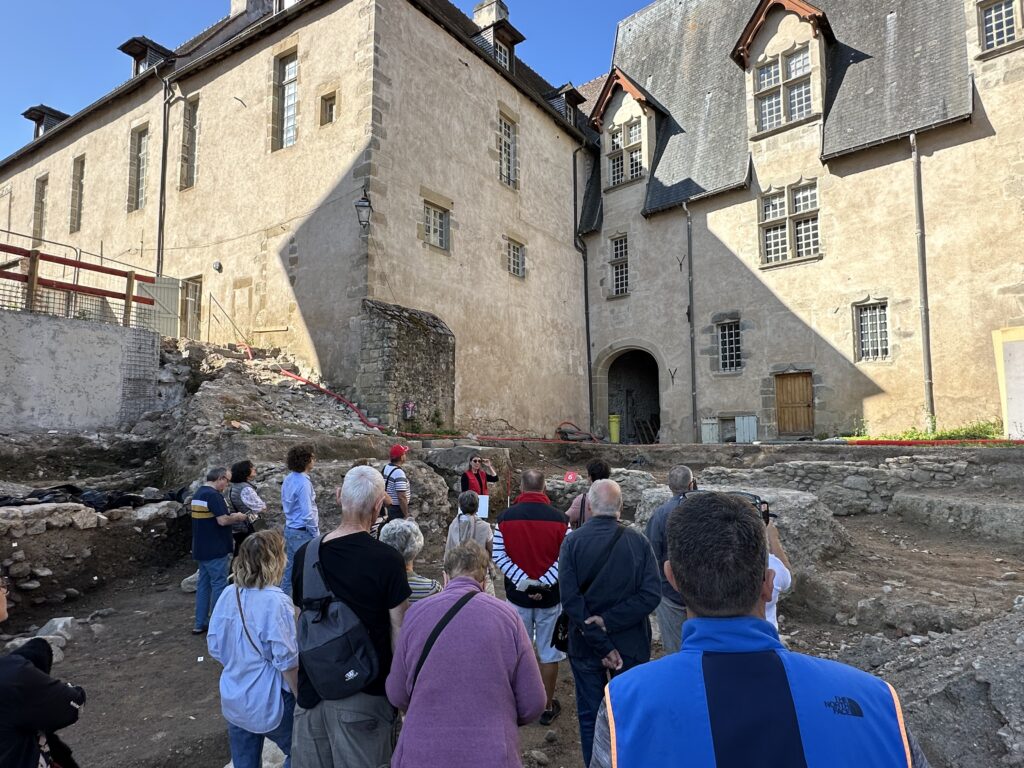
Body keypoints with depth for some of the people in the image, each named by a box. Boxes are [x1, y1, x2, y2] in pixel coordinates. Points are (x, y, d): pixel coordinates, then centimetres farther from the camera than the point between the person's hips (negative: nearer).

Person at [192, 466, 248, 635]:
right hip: (215, 550, -9)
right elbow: (223, 520, -24)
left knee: (203, 584, 13)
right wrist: (238, 517, -7)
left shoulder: (198, 493, 12)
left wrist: (231, 517, 15)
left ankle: (200, 624, 19)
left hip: (201, 548, 9)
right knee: (219, 586, -1)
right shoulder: (213, 495, -18)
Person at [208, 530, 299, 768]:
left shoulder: (228, 595, -6)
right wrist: (302, 698, -7)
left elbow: (215, 646, 5)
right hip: (269, 703, -6)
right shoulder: (275, 601, -25)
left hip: (234, 701, 7)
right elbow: (286, 661, -22)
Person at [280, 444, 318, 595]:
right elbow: (307, 514, -22)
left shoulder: (288, 479, 6)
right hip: (303, 533, -9)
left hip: (289, 530, 9)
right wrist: (316, 534, -11)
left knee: (289, 568, 17)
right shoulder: (303, 482, -20)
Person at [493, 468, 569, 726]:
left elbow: (498, 555, -9)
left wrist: (522, 580, -13)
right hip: (550, 596, -1)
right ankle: (548, 706, 24)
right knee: (549, 650, 13)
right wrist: (544, 582, -14)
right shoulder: (559, 518, -10)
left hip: (517, 594, 1)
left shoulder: (505, 517, -7)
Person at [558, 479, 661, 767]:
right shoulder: (638, 542, -9)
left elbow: (571, 600, -18)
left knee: (590, 717, 16)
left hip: (586, 648, -1)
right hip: (632, 647, 1)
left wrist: (602, 645, -15)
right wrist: (610, 621, -15)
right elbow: (652, 594, -16)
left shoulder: (572, 542, -13)